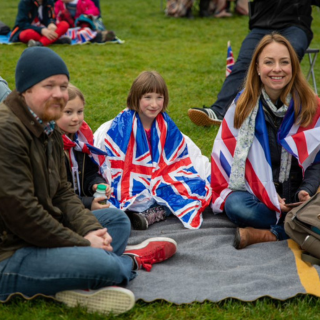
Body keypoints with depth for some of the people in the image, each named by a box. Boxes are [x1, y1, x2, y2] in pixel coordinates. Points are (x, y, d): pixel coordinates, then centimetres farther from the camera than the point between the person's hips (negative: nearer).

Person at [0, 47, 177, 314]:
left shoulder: (48, 129, 12)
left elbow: (62, 193, 13)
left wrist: (91, 230, -6)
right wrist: (81, 243, -16)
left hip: (43, 235, 11)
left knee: (118, 219, 16)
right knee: (102, 263, -29)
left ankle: (84, 286, -11)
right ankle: (132, 260, 9)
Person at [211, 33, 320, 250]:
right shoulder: (242, 106, -1)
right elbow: (230, 158, -1)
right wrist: (267, 195, -13)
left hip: (298, 199, 0)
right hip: (255, 194, 0)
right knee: (235, 206, -34)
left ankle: (263, 235, -25)